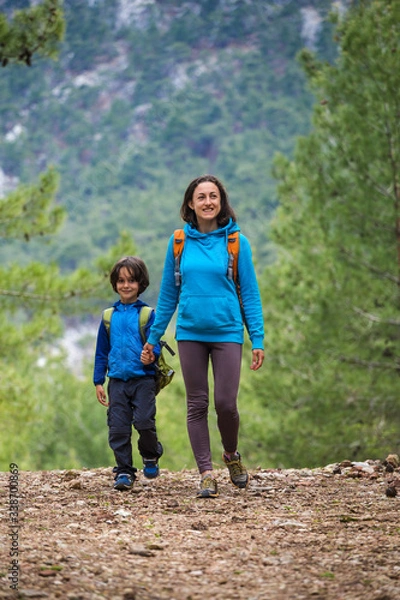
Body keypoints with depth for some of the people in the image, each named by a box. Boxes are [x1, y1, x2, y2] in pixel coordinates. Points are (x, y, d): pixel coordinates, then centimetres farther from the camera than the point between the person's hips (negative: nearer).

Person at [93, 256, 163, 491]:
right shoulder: (110, 315, 11)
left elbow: (155, 344, -2)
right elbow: (102, 350, 16)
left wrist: (151, 356, -26)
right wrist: (99, 381, 14)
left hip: (143, 378, -3)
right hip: (117, 381, 3)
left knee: (144, 422, -12)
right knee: (118, 427, -2)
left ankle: (150, 457, 16)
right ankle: (124, 472, 7)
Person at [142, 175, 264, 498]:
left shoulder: (237, 242, 0)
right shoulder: (179, 242, 5)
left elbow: (250, 293, 2)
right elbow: (168, 293, 12)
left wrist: (258, 339, -3)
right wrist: (154, 337, 12)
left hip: (227, 332, -2)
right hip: (190, 333, 2)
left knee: (226, 403, -6)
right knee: (197, 405, 2)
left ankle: (231, 454, 22)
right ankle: (206, 473, 8)